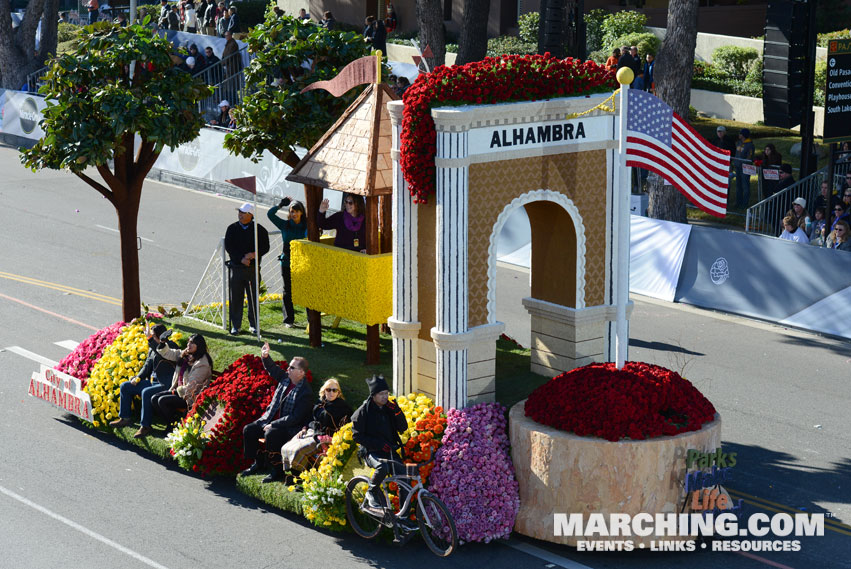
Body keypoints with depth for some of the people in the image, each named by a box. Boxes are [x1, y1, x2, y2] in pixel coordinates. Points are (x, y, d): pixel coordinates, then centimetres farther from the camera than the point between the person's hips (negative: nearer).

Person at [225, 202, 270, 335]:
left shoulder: (259, 229, 0)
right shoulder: (232, 228, 4)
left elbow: (265, 247, 1)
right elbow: (228, 247, -2)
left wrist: (254, 254, -17)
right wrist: (241, 259, -14)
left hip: (253, 268, -1)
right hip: (237, 267, 1)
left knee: (253, 297, 4)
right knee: (236, 297, 1)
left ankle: (253, 325, 16)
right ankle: (235, 325, 9)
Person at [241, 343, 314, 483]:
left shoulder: (305, 393, -20)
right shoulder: (286, 378, 3)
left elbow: (295, 418, -24)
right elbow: (273, 369, 21)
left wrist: (273, 425, -23)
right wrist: (265, 357, 0)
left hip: (290, 428, -8)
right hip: (271, 419, 8)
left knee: (271, 434, -35)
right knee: (249, 430, -2)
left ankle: (278, 471, -21)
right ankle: (258, 463, 13)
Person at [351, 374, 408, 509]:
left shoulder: (389, 408, 9)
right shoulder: (364, 411, -4)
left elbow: (403, 428, 7)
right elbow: (357, 436, -7)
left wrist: (397, 411, -9)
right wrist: (379, 444, -16)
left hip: (390, 451, 5)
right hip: (371, 451, -5)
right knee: (383, 467, -37)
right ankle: (372, 492, -9)